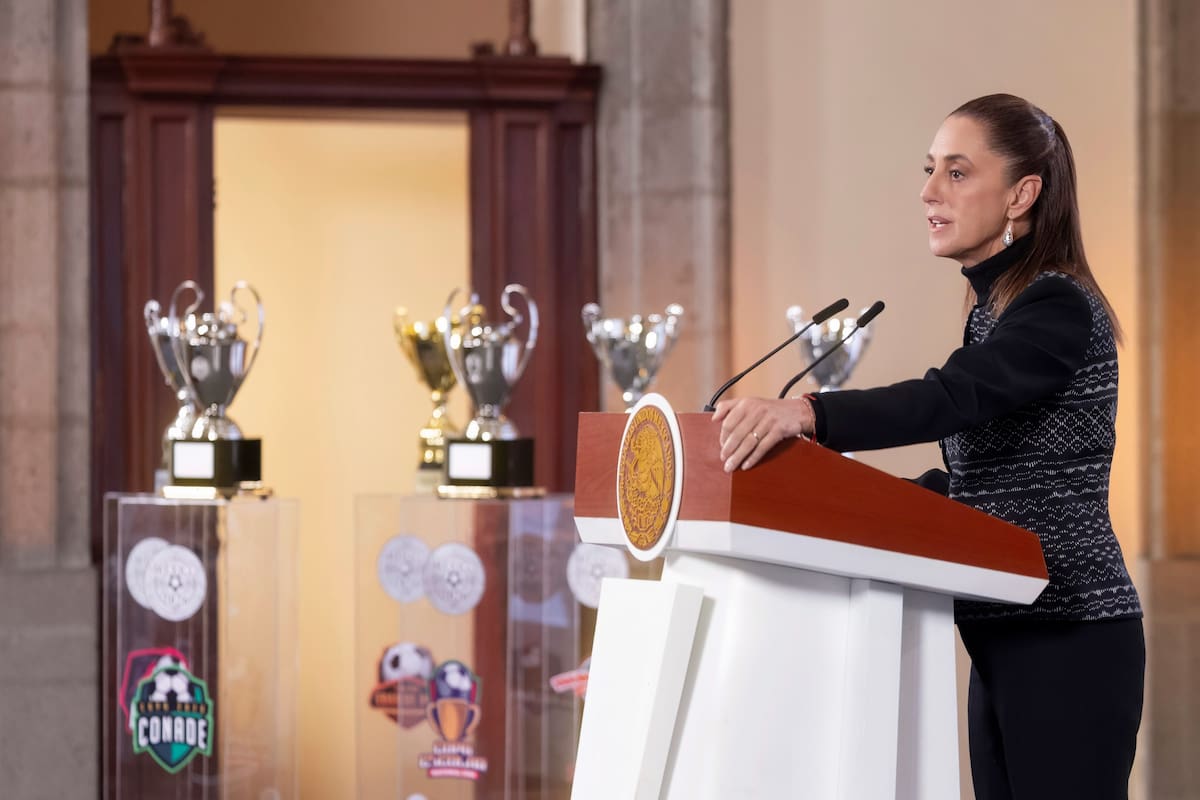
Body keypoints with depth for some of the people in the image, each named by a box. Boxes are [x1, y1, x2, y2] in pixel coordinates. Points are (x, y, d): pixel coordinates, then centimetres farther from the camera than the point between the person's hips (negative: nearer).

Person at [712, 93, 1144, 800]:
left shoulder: (1060, 309, -13)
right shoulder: (996, 309, 16)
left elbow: (951, 399, -30)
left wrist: (806, 413, -44)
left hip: (1069, 638, -9)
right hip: (1006, 637, 9)